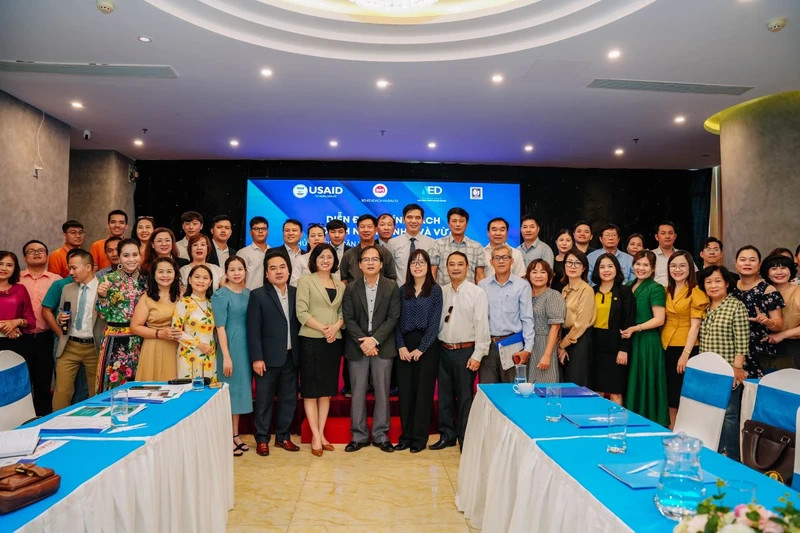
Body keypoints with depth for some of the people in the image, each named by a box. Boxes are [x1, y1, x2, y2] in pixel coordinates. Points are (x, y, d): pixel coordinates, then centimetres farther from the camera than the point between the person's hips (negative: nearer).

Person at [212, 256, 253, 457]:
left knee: (241, 389, 13)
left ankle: (236, 436, 25)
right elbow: (220, 327, -13)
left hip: (246, 347, 6)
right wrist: (226, 356, -17)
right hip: (230, 346, -6)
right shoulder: (221, 295, -9)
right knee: (229, 390, 2)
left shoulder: (249, 293, 8)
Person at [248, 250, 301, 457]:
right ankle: (262, 439, 21)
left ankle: (283, 437, 26)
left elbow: (298, 324, 7)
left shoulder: (296, 293, 6)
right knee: (264, 400, 6)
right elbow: (253, 330, -8)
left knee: (289, 399, 11)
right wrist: (257, 358, -13)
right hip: (268, 357, -4)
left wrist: (300, 353, 3)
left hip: (291, 356, 4)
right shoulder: (258, 295, -4)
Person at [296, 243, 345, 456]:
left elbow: (344, 312, 9)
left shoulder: (340, 285, 13)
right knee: (311, 389, 0)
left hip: (334, 342, 5)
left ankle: (321, 433, 18)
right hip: (311, 340, -4)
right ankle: (315, 436, 7)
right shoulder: (305, 280, 0)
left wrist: (335, 327, -12)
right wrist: (323, 328, -17)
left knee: (327, 389, 8)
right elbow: (301, 312, -8)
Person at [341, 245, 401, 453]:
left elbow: (393, 317, -5)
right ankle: (359, 435, 17)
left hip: (382, 347, 0)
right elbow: (348, 319, -2)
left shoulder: (392, 287, 1)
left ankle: (380, 435, 17)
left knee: (382, 392, 5)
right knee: (358, 393, 5)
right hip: (357, 347, 1)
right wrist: (362, 342, -13)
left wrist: (374, 339, -14)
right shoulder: (351, 288, 4)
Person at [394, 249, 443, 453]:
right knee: (405, 391, 5)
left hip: (427, 346, -3)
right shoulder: (402, 291, 8)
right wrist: (401, 346, -8)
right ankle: (406, 435, 17)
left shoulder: (435, 290, 0)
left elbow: (434, 322, -6)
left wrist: (421, 349, -11)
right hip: (404, 346, 3)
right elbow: (397, 321, 5)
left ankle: (420, 437, 13)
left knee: (423, 392, 3)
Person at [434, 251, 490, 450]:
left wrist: (477, 355, -12)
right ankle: (447, 435, 27)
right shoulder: (441, 292, 6)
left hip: (465, 351, -4)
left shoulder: (477, 292, -7)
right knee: (445, 395, 13)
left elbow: (481, 325, -9)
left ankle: (465, 437, 19)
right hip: (443, 350, 4)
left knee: (465, 396, 4)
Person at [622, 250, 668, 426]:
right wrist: (623, 329, 7)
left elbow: (659, 319, -12)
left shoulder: (656, 288, -7)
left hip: (647, 343, -6)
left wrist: (635, 328, -20)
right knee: (630, 384, 9)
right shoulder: (628, 286, 13)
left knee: (644, 384, 0)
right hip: (628, 341, 6)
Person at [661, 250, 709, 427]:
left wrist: (686, 354, -17)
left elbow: (695, 326, -12)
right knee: (670, 392, 12)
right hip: (666, 348, 6)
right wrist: (661, 344, 5)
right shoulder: (666, 291, 11)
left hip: (685, 348, -6)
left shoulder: (696, 293, -7)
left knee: (684, 393, 2)